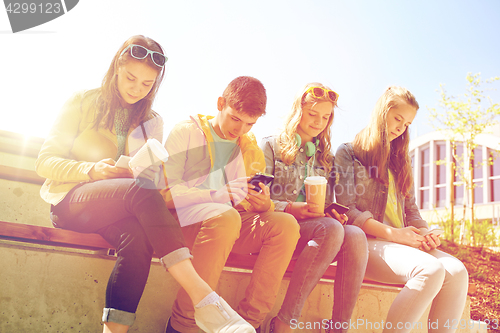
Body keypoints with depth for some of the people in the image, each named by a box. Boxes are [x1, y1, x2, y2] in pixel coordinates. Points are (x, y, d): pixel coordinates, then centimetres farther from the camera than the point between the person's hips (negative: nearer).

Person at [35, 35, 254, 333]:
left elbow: (151, 178, 14)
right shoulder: (83, 103, 6)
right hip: (70, 200, -3)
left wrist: (146, 173, -12)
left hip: (120, 209, 3)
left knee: (139, 234, -36)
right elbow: (45, 162, 2)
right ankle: (203, 298, -44)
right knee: (141, 192, -35)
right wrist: (92, 170, -17)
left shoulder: (152, 122, 16)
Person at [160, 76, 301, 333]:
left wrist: (264, 205, -13)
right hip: (184, 220, -5)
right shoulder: (186, 133, 1)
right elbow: (166, 194, -10)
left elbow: (251, 207, 13)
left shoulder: (250, 148, 16)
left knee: (286, 224, -21)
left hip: (230, 222, 5)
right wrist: (220, 194, -23)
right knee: (226, 216, -38)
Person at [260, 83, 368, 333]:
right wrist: (289, 208, -19)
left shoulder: (325, 158, 24)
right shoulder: (271, 146, 9)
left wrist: (333, 212, -2)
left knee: (356, 236, -30)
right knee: (331, 229, -36)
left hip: (317, 226, 4)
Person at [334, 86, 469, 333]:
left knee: (457, 271, -22)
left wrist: (424, 234, -1)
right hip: (368, 241, -6)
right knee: (431, 270, -31)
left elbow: (410, 208, 22)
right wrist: (391, 233, -14)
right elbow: (347, 209, -6)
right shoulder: (348, 153, 5)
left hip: (402, 242, 6)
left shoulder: (399, 161, 25)